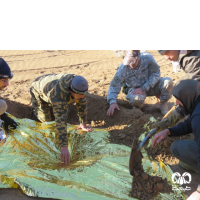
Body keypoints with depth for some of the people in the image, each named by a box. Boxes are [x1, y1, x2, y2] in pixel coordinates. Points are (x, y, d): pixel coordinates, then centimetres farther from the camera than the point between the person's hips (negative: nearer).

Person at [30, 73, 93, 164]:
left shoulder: (78, 84, -30)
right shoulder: (59, 95, -49)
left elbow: (82, 104, -16)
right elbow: (60, 121, -53)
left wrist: (83, 124, -11)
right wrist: (63, 147, -56)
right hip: (38, 89, -5)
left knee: (64, 113, 3)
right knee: (46, 119, -6)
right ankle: (34, 105, 21)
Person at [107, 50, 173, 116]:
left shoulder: (148, 58, -22)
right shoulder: (123, 69, -21)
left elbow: (156, 73, -16)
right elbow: (114, 86, -20)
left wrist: (143, 88, -23)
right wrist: (112, 102, -36)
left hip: (151, 85, 2)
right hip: (135, 88, -2)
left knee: (168, 81, -25)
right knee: (135, 99, -38)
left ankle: (163, 104, 3)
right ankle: (137, 108, 2)